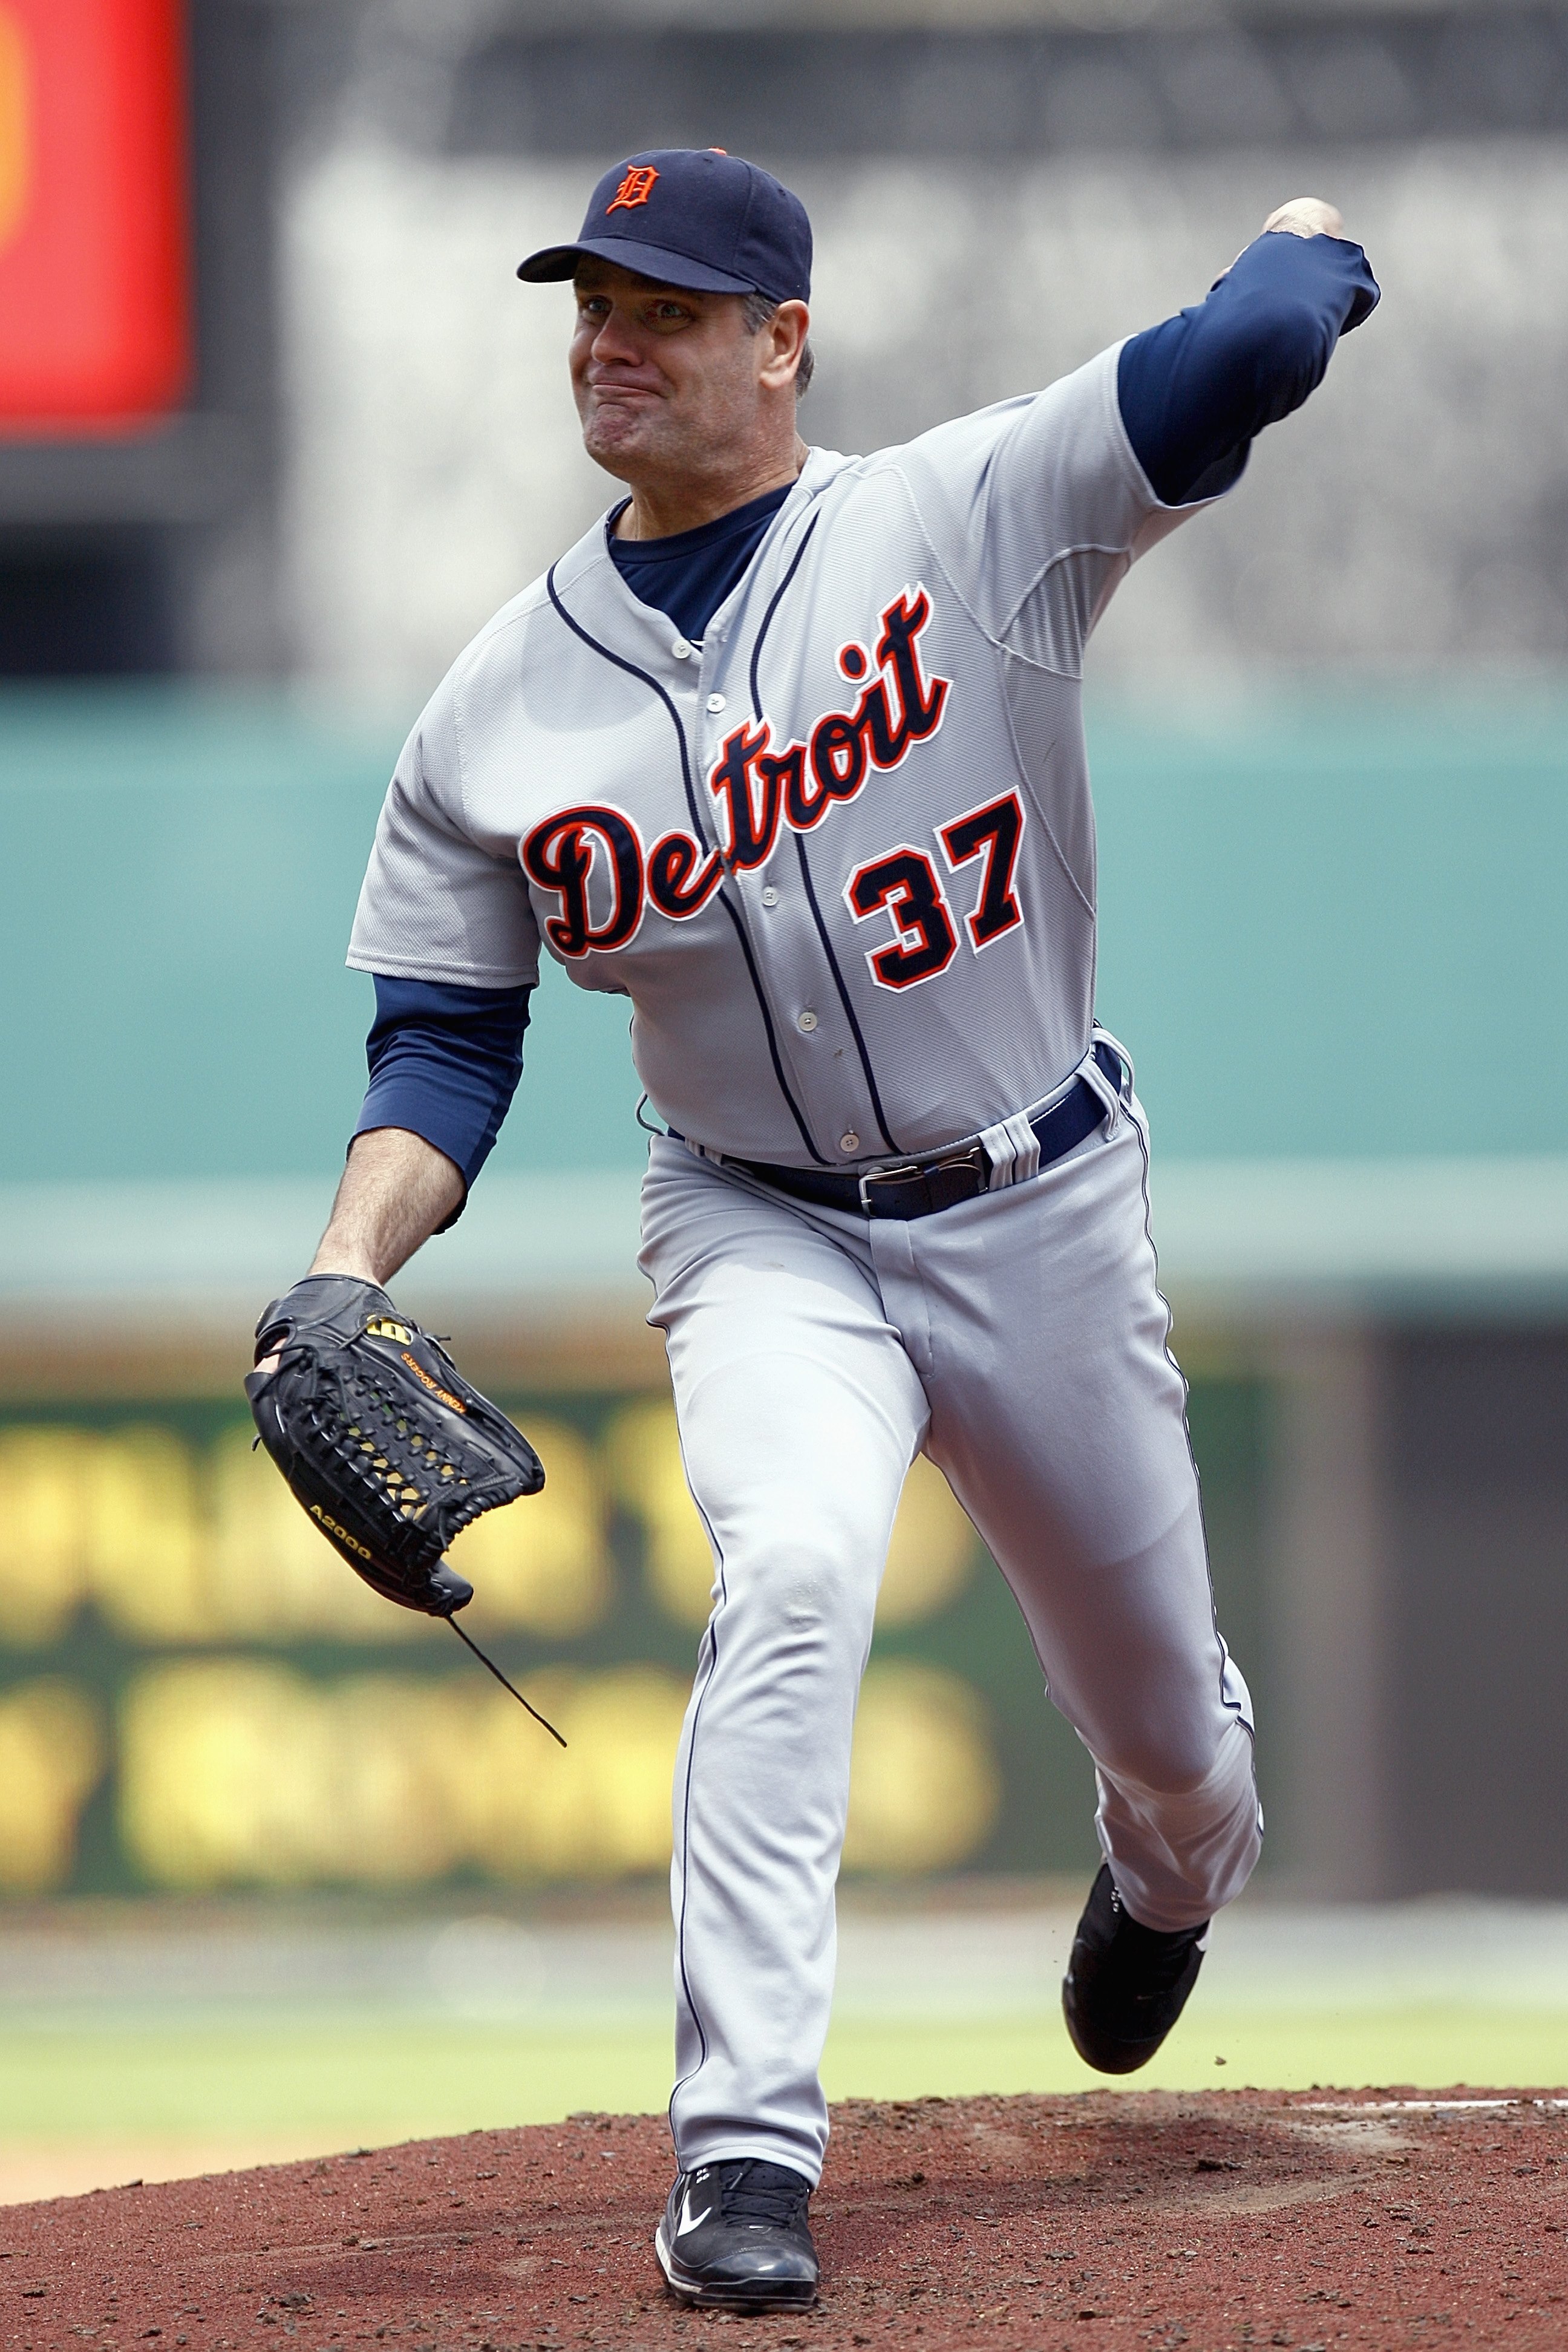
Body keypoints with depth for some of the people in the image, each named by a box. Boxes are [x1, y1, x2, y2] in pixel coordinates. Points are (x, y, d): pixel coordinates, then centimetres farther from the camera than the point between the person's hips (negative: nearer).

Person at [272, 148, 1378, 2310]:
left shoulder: (974, 516, -12)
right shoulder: (501, 710, -3)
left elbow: (1256, 349, -25)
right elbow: (447, 1043, 2)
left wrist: (1302, 242, -3)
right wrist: (347, 1274, -14)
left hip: (1042, 1217, 0)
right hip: (768, 1239, 0)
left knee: (1159, 1717, 14)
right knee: (792, 1575, -30)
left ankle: (1169, 1875, 55)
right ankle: (746, 2153, -31)